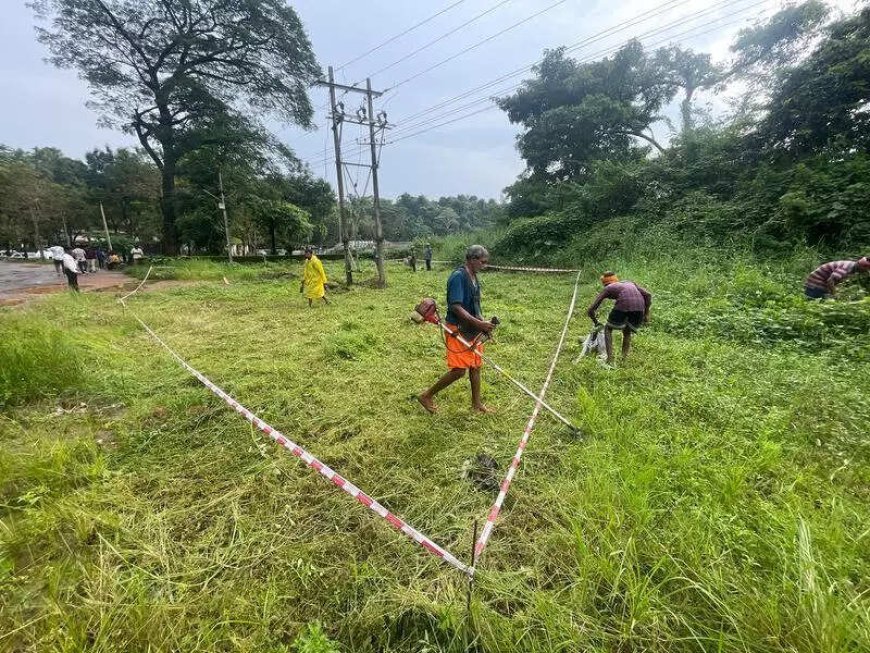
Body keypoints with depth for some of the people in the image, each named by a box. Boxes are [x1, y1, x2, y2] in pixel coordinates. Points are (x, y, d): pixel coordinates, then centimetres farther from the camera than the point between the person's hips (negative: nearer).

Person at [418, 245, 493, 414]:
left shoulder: (474, 277, 10)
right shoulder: (458, 276, -18)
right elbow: (456, 307, -25)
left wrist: (483, 323, 3)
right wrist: (479, 323, -25)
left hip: (472, 330, 9)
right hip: (458, 330, -9)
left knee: (476, 366, 14)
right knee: (459, 370, -7)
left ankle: (476, 403, 29)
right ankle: (427, 396, 9)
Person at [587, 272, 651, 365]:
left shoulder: (607, 289, 27)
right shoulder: (630, 283, 37)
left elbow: (590, 311, 23)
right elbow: (648, 295, 23)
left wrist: (596, 323, 39)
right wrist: (646, 313, 28)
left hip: (624, 303, -3)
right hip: (639, 306, 4)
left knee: (608, 328, 21)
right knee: (627, 331, 28)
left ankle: (610, 359, 9)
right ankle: (624, 358, 18)